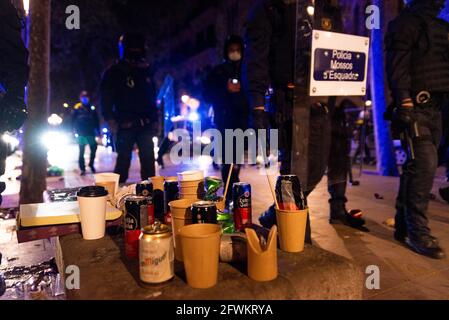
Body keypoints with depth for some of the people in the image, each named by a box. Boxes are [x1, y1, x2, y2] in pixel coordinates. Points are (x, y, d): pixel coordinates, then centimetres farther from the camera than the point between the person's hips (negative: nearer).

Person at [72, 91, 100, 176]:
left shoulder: (92, 108, 8)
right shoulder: (77, 108, 0)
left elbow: (96, 121, 11)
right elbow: (73, 120, 0)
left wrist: (97, 131, 6)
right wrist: (75, 130, -7)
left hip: (91, 133, 2)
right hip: (81, 133, -2)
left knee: (94, 149, 0)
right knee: (81, 151, 3)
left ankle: (91, 164, 21)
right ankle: (82, 168, 10)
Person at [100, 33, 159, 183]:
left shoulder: (146, 71, 16)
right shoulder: (114, 73, 2)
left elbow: (153, 98, 18)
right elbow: (106, 100, -2)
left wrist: (155, 120, 11)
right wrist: (112, 123, -11)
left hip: (146, 126, 4)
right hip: (125, 126, -4)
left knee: (149, 162, 3)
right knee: (123, 161, -3)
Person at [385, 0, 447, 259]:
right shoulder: (405, 23, 1)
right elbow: (398, 66, -11)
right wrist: (404, 101, -21)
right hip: (415, 107, -8)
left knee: (417, 167, 8)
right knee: (425, 164, -15)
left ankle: (404, 226, 16)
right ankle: (418, 232, -7)